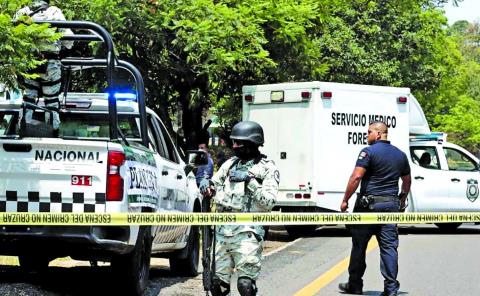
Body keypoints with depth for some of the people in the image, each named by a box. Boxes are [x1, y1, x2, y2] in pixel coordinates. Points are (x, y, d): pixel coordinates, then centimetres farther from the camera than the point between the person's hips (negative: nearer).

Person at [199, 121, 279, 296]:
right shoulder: (230, 163, 17)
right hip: (223, 230, 6)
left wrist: (250, 180, -17)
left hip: (247, 233, -6)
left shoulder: (267, 168, 0)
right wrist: (207, 184, 1)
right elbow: (213, 188, 24)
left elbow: (269, 201, -10)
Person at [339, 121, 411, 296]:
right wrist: (402, 201, 32)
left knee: (359, 245, 6)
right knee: (389, 246, 3)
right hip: (391, 205, 5)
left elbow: (356, 177, -16)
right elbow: (407, 181, 21)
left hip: (369, 204, -5)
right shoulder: (400, 155, 12)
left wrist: (345, 200, -10)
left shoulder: (369, 152, -8)